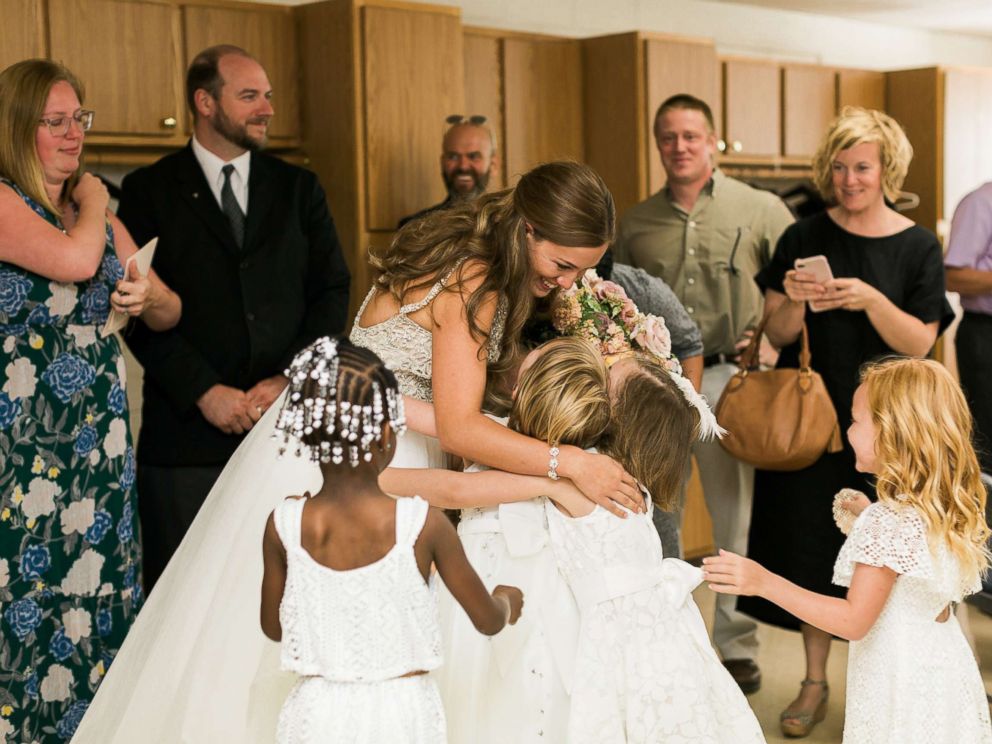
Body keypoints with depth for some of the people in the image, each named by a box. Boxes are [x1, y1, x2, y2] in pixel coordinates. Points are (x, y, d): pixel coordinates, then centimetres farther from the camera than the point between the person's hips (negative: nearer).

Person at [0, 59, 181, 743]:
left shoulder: (98, 211, 14)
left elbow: (170, 315, 14)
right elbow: (75, 260, -24)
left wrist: (151, 297, -9)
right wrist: (93, 204, -4)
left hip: (98, 432, 6)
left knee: (98, 589, 8)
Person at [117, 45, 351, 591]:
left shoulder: (299, 188, 12)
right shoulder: (149, 191, 4)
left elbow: (332, 291, 7)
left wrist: (292, 379, -6)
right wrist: (204, 391, -12)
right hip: (188, 428, -2)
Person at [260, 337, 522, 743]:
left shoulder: (284, 525, -12)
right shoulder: (423, 522, -17)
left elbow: (273, 626, 5)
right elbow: (487, 620, -4)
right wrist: (507, 600, 19)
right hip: (403, 710, -1)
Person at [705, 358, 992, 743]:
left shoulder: (888, 522, -25)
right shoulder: (948, 508, 2)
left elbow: (854, 620, -26)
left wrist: (766, 583, -29)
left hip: (900, 684, -9)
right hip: (944, 671, 9)